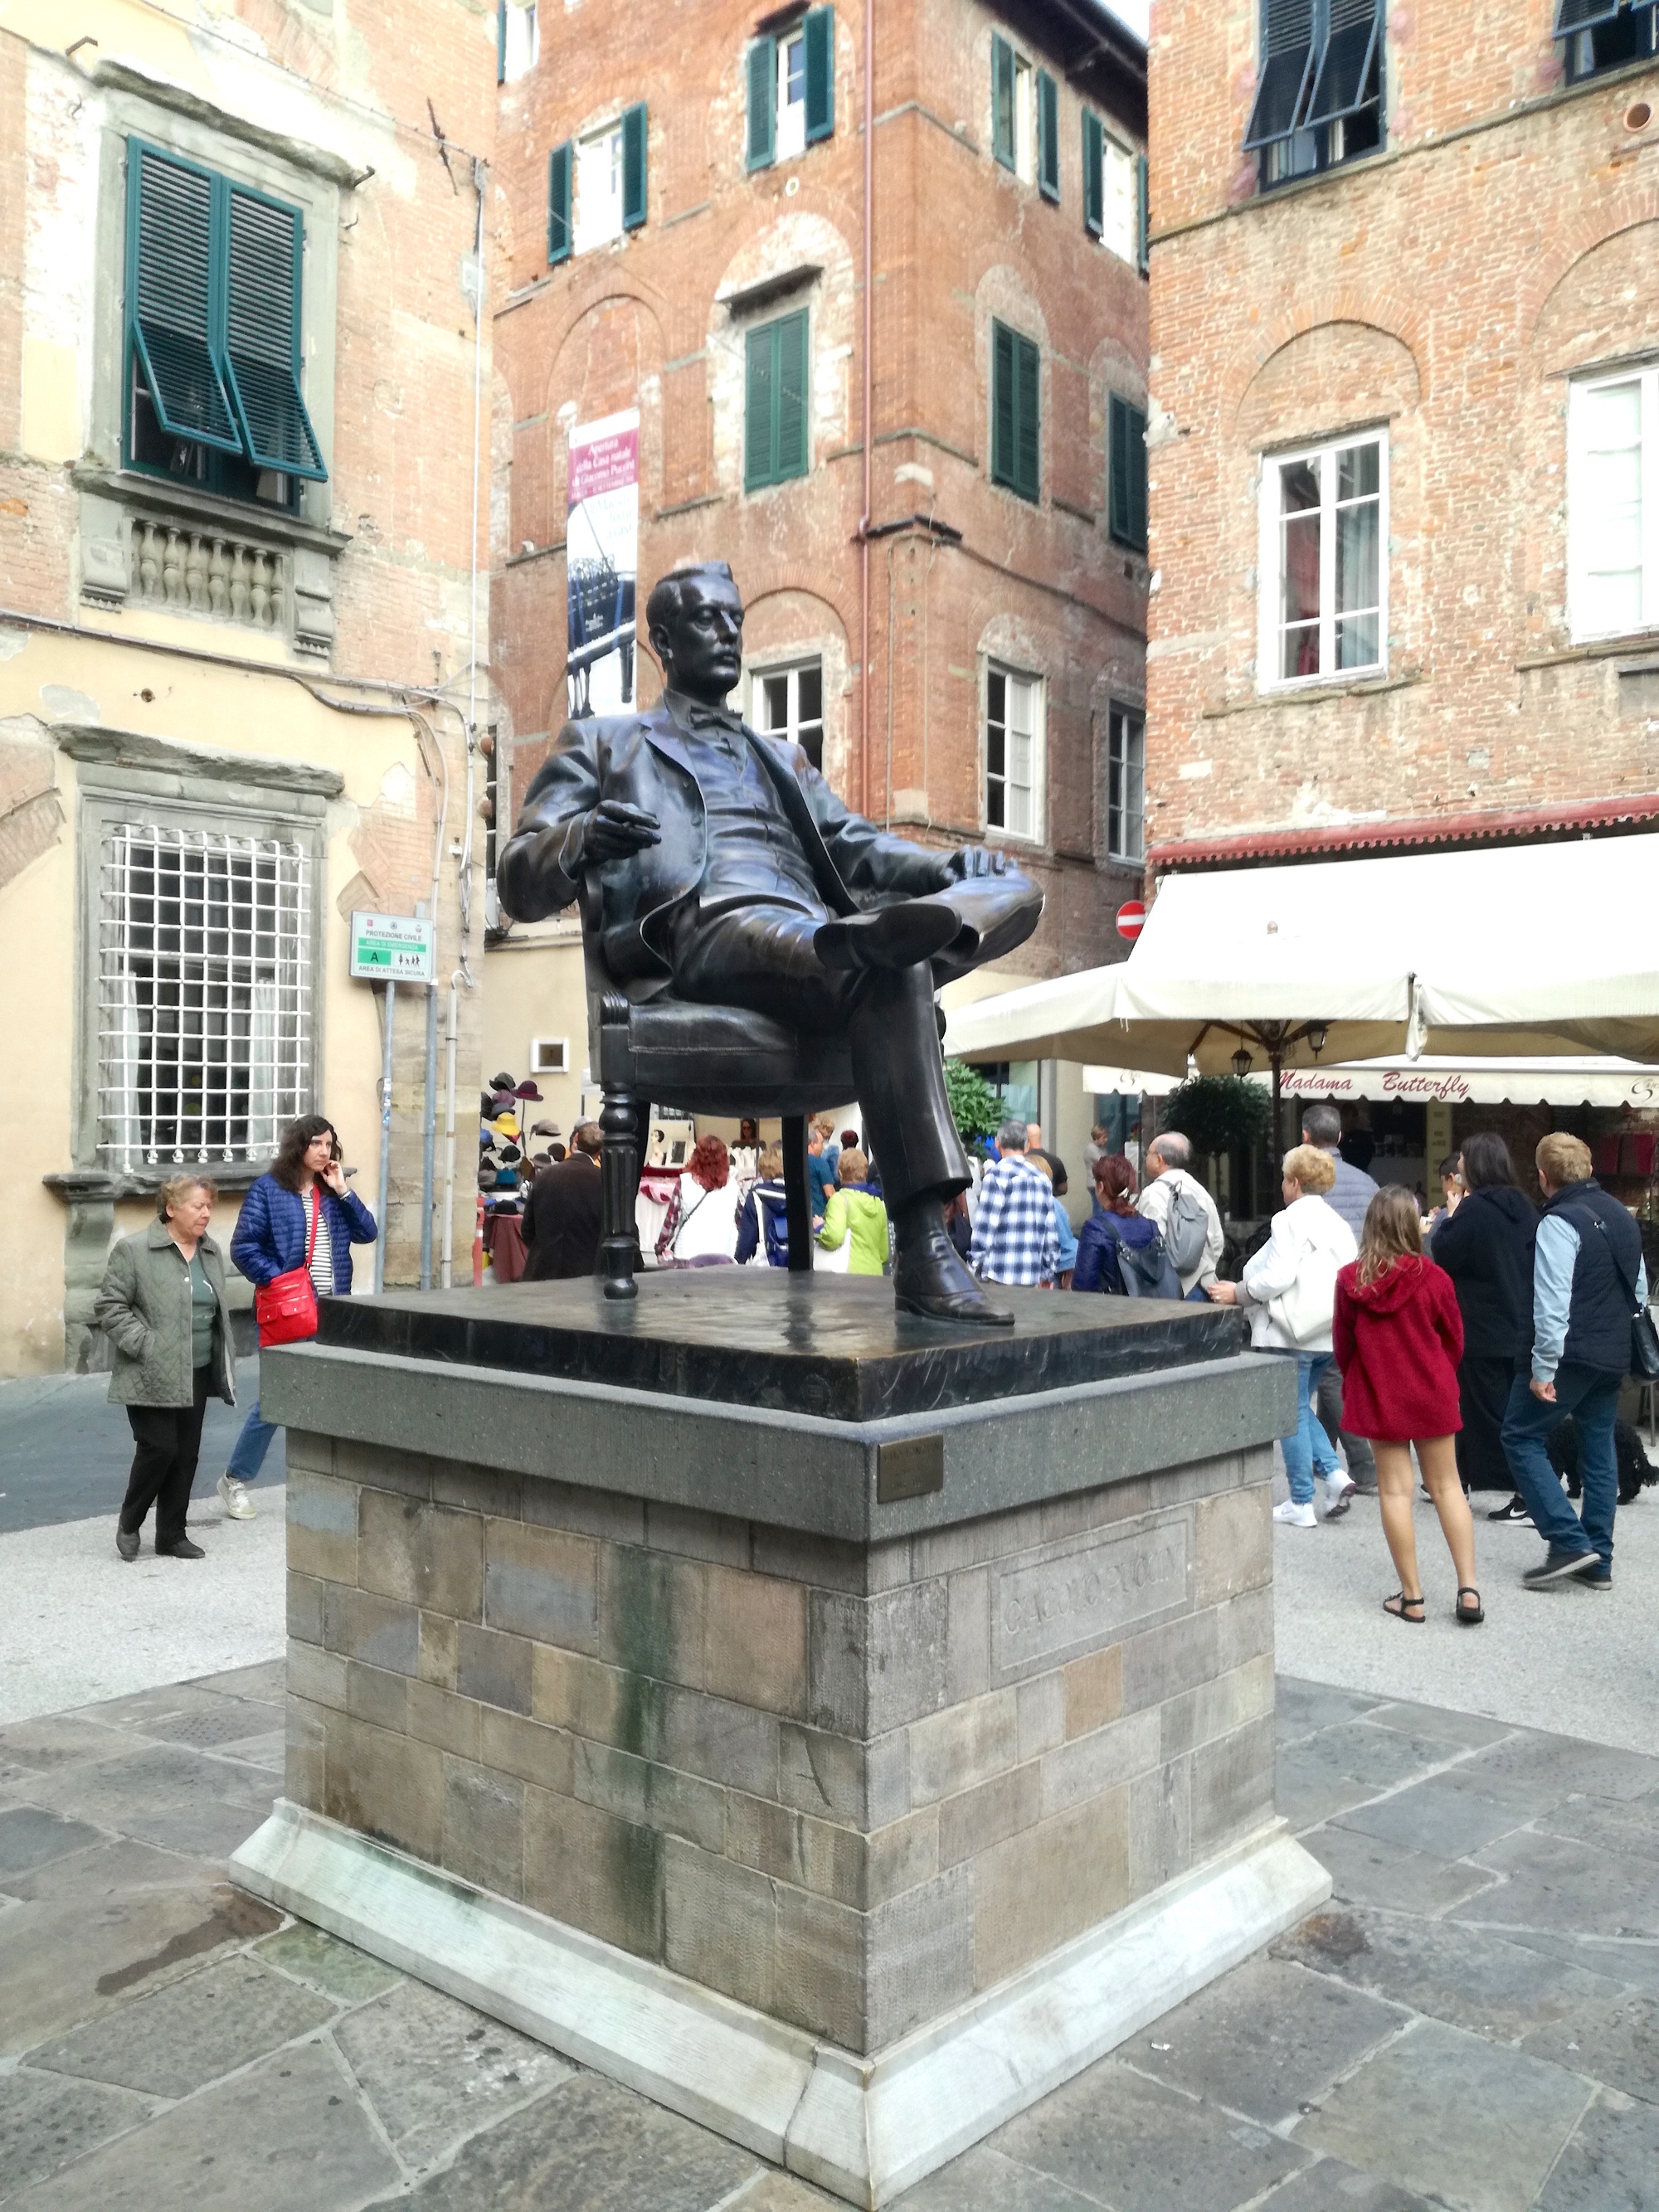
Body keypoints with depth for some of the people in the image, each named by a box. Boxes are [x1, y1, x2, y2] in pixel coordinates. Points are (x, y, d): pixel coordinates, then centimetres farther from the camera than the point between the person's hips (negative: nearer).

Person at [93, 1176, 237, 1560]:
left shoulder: (211, 1253, 11)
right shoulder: (134, 1250, -9)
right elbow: (109, 1307, -9)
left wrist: (223, 1363, 13)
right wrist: (144, 1346, -16)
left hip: (196, 1375, 6)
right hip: (153, 1376, -6)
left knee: (186, 1455, 8)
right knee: (160, 1448, -8)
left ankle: (171, 1535, 20)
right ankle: (129, 1521, 18)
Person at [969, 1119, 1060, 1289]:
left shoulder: (997, 1174, -5)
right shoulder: (1042, 1177, 12)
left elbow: (985, 1225, -10)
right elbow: (1050, 1231, 13)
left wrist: (977, 1265, -4)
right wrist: (1048, 1274, 18)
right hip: (1031, 1275, 5)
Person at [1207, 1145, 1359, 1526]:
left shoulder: (1291, 1220, -13)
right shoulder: (1338, 1223, 11)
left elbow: (1278, 1276, -21)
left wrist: (1239, 1292, -7)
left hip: (1292, 1332, -8)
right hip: (1328, 1333, 8)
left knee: (1293, 1413, 1)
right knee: (1300, 1407, 20)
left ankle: (1301, 1504, 6)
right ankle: (1334, 1473, 5)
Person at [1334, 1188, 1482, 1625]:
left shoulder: (1350, 1280, -9)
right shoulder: (1433, 1278, -11)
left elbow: (1342, 1344, 1)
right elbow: (1455, 1340, 1)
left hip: (1378, 1397, 0)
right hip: (1432, 1394, 0)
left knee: (1395, 1491, 5)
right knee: (1447, 1487, 10)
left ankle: (1411, 1597, 9)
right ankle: (1468, 1590, 7)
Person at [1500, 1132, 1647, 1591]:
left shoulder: (1559, 1222, -16)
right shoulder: (1622, 1217, 11)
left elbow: (1552, 1303, -22)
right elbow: (1640, 1290, 19)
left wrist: (1542, 1368, -20)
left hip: (1570, 1354, -8)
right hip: (1613, 1357, 8)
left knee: (1521, 1436, 2)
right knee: (1599, 1448, 13)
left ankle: (1568, 1542, -6)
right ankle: (1598, 1561, 17)